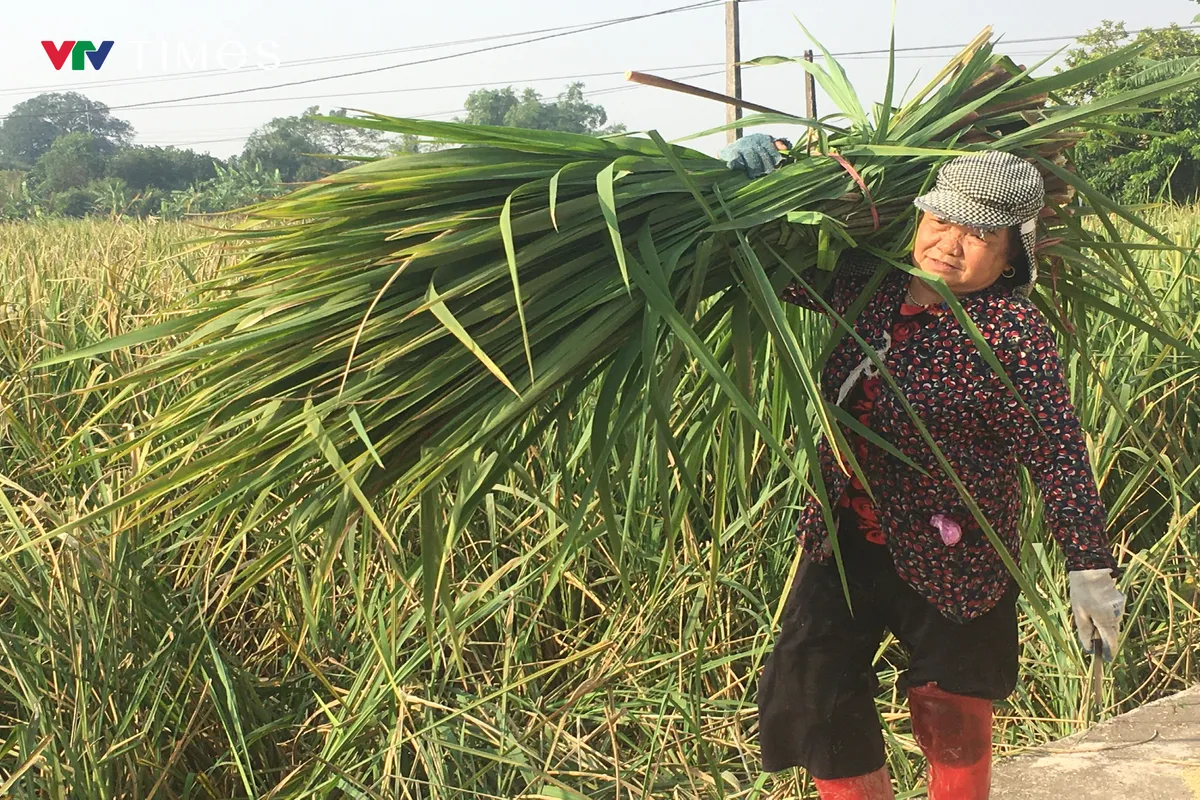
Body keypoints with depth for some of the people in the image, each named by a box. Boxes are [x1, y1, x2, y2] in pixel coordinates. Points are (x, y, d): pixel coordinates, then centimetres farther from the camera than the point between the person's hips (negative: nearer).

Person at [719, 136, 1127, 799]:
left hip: (952, 560, -5)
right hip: (845, 539, 5)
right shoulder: (870, 284, -1)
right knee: (812, 694, 5)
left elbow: (1057, 455, -18)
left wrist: (1090, 568, -20)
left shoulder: (1014, 331, -17)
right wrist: (757, 183, -3)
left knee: (952, 721, 12)